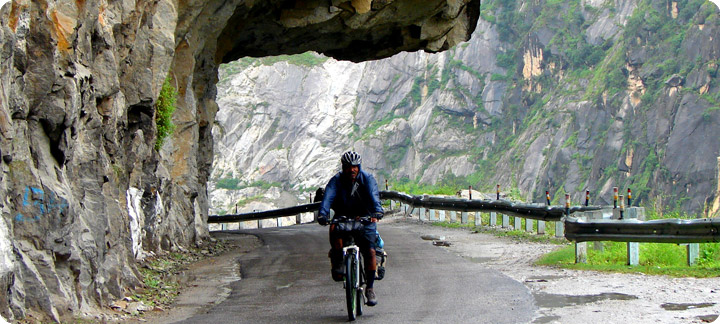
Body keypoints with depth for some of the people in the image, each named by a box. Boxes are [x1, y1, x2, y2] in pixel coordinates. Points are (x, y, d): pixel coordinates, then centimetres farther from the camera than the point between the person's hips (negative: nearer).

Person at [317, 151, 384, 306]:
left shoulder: (367, 179, -8)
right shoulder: (337, 180, -7)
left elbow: (373, 195, -25)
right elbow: (328, 196, -23)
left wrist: (377, 212, -45)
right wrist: (322, 214, -41)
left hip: (365, 219, 0)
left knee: (370, 251, -14)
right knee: (334, 230, -34)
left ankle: (370, 288, -2)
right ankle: (337, 262, -16)